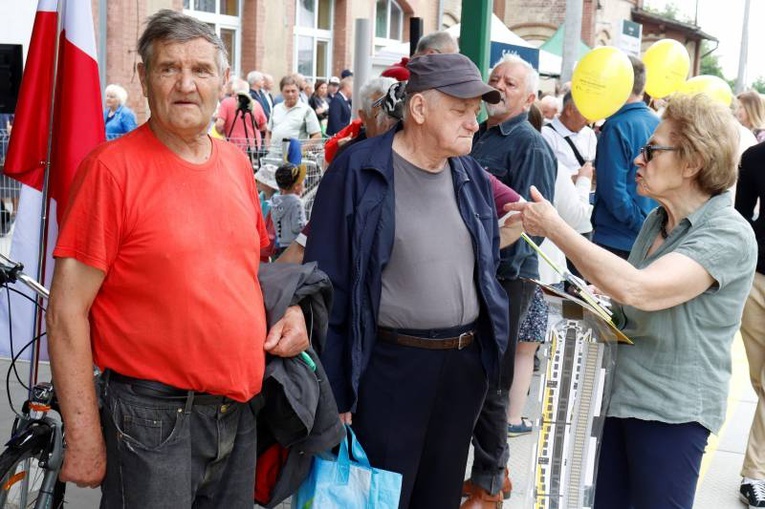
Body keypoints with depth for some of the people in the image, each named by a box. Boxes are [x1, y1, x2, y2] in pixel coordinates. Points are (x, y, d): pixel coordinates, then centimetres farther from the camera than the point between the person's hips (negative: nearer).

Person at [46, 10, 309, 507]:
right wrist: (84, 438, -14)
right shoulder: (112, 167, -13)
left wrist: (290, 310, 1)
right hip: (154, 419, -6)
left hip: (240, 410, 6)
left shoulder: (236, 162, 5)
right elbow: (67, 312, -13)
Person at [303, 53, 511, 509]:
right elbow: (328, 287, -11)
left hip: (465, 364, 5)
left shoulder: (472, 175, 5)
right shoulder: (358, 172, -12)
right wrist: (333, 393, -11)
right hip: (389, 367, -5)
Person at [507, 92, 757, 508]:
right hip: (625, 396, 8)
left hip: (673, 412, -8)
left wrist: (553, 225, -26)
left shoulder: (728, 235, -19)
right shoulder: (656, 221, 8)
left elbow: (636, 289, -33)